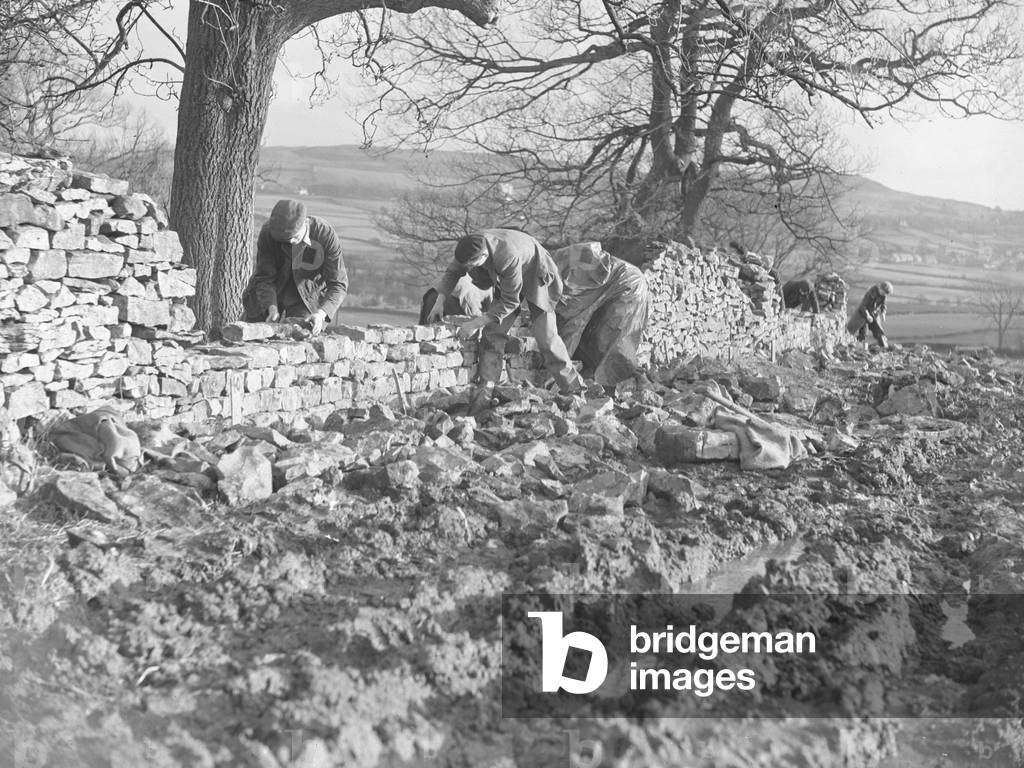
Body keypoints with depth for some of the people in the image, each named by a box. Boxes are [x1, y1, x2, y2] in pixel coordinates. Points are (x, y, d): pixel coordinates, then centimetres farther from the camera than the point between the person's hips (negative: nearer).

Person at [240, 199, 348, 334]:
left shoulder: (326, 235, -29)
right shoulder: (268, 232, -24)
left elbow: (338, 284, -25)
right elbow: (264, 277, -20)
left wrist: (321, 314, -42)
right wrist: (272, 308, -38)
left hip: (307, 295, -2)